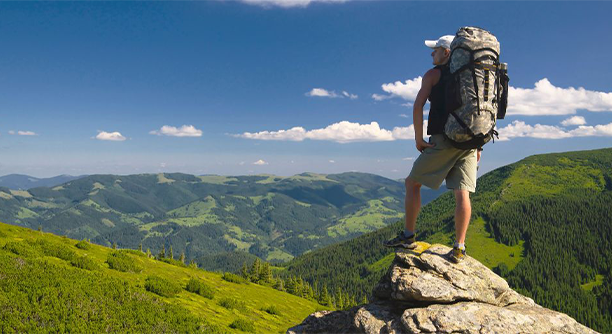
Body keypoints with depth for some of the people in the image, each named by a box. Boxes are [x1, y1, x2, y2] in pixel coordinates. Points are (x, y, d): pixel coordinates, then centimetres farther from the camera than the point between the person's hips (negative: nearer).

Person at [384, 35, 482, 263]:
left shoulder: (433, 74, 4)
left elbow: (418, 106, -7)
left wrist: (418, 138, -6)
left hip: (443, 139, -5)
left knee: (413, 183, 6)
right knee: (462, 193, 2)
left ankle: (408, 236, 7)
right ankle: (459, 247, 0)